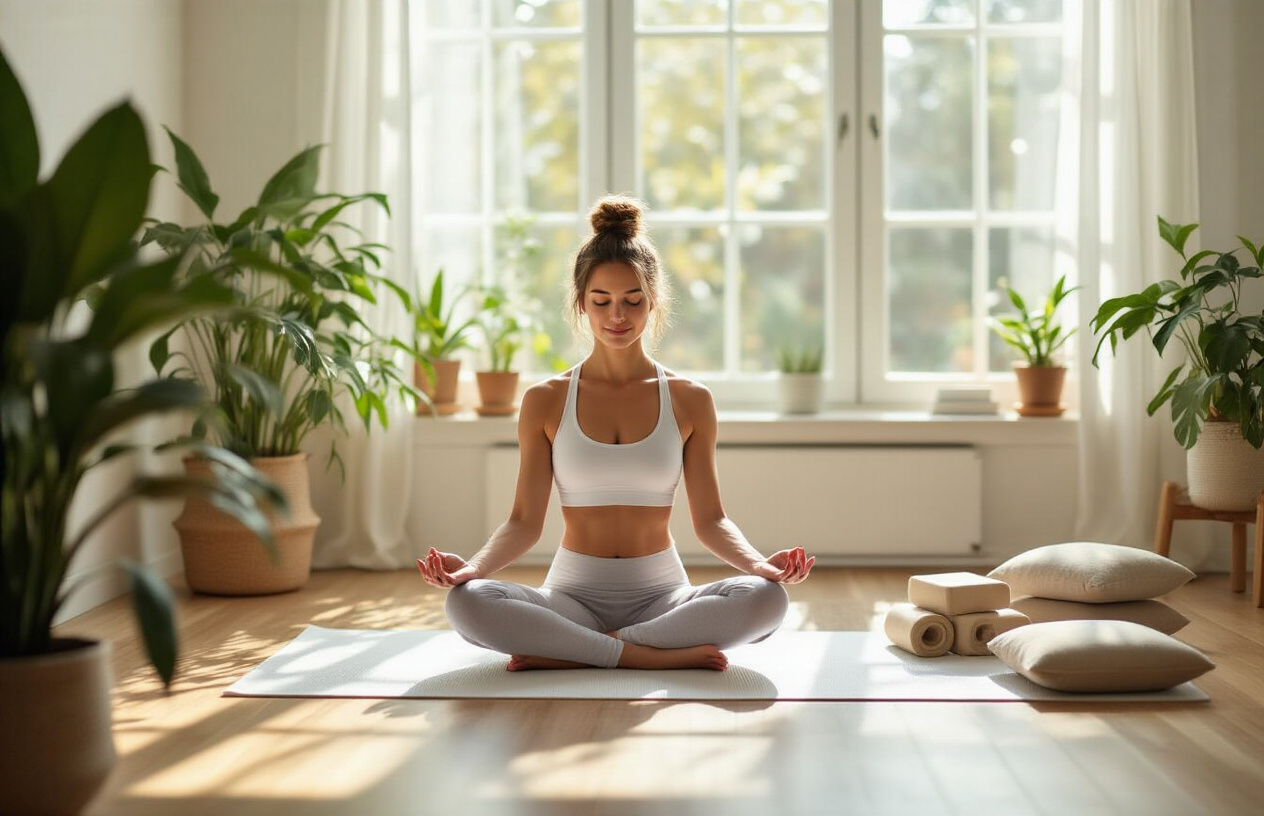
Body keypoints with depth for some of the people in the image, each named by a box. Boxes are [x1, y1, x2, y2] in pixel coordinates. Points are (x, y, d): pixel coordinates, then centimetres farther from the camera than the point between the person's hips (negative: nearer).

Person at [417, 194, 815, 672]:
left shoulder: (689, 400, 4)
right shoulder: (545, 402, 3)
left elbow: (709, 519, 3)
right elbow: (525, 520, 0)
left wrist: (758, 562, -17)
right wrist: (474, 565, -20)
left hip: (661, 593, 1)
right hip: (574, 593, -1)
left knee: (766, 599, -30)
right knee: (466, 602, -31)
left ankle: (567, 655, -23)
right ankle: (661, 656, -26)